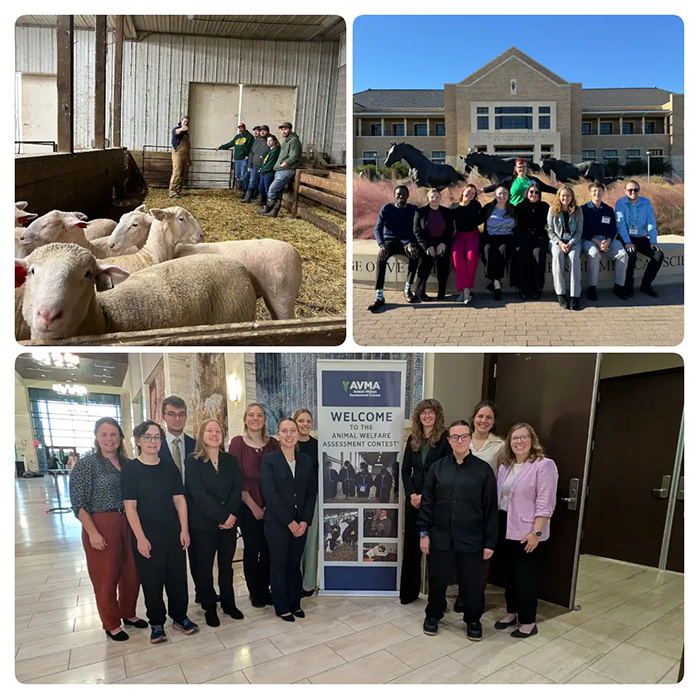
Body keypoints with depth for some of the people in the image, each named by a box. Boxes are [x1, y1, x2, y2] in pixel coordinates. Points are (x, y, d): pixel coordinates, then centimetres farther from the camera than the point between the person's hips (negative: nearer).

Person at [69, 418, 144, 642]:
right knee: (106, 576, 6)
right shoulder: (86, 464, -9)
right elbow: (78, 503, -12)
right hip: (101, 525, -5)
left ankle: (128, 614, 34)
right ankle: (111, 624, 25)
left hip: (128, 524, 5)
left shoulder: (127, 463, 7)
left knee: (131, 572, 12)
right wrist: (93, 533, -16)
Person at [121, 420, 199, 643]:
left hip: (173, 532, 3)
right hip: (146, 535, -3)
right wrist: (140, 537, -14)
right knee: (152, 580, 7)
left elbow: (179, 500, 4)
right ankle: (156, 623, 24)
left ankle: (180, 617, 27)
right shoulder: (130, 469, -8)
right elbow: (130, 506, -10)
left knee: (178, 575, 10)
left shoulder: (170, 467, 3)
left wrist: (184, 529, -1)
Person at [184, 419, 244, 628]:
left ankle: (229, 603, 27)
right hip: (203, 523, -3)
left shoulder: (231, 460, 7)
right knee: (205, 566, 8)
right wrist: (221, 516, -16)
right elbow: (198, 493, -14)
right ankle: (209, 607, 23)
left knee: (226, 565, 12)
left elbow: (237, 489, 1)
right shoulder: (192, 461, -6)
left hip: (229, 521, 3)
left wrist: (231, 515, -14)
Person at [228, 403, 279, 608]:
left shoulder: (273, 443, 1)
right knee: (252, 549, 7)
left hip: (270, 506, 2)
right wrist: (253, 505, -8)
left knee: (268, 549, 7)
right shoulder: (237, 443, -5)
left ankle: (265, 590, 25)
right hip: (247, 506, -2)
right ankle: (255, 593, 24)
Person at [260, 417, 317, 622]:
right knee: (279, 565, 9)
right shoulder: (269, 460, -8)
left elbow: (311, 493, 4)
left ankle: (295, 602, 30)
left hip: (300, 523, 3)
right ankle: (282, 607, 24)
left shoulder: (306, 460, 4)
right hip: (277, 523, -3)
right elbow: (269, 494, -14)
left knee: (295, 564, 13)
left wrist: (305, 521, -7)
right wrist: (289, 522, -15)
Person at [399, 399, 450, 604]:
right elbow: (405, 469, 9)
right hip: (414, 499, 5)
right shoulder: (413, 439, 9)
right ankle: (408, 591, 23)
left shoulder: (445, 439, -7)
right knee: (411, 544, 10)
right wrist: (411, 494, -5)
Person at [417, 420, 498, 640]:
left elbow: (491, 509, -3)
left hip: (472, 540, -1)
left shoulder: (484, 469, -4)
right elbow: (427, 502, 3)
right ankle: (433, 615, 38)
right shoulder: (437, 468, 1)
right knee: (437, 580, 13)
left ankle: (473, 620, 36)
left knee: (472, 583, 10)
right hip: (440, 537, 1)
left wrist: (490, 542, -3)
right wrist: (424, 532, -1)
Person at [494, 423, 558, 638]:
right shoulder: (505, 466, 10)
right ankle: (512, 612, 32)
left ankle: (528, 621, 19)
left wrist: (536, 532, -19)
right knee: (508, 573, 16)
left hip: (526, 531, -6)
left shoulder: (544, 465, -13)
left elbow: (545, 503, -16)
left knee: (525, 576, 4)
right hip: (504, 527, 6)